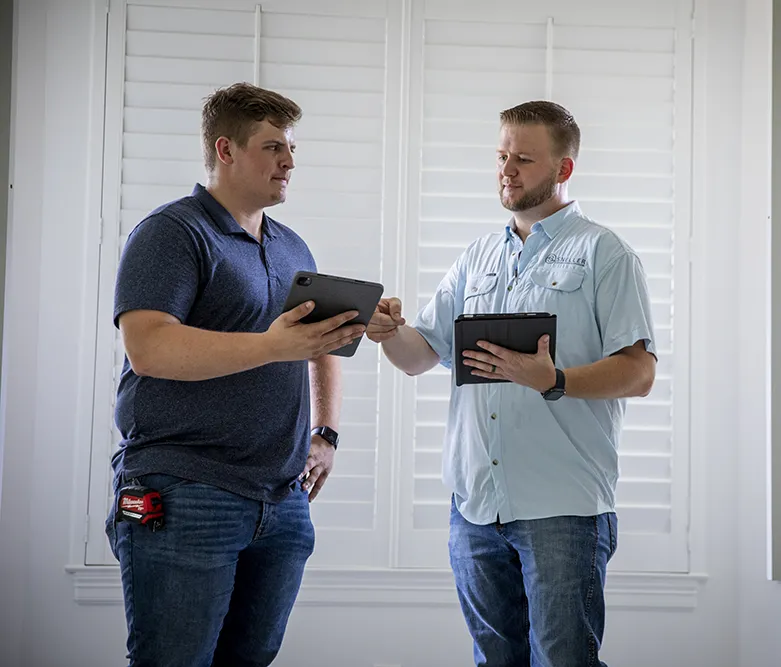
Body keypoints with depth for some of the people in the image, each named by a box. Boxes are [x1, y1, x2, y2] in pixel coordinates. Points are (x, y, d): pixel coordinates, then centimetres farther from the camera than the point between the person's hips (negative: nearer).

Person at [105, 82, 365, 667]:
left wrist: (326, 434, 16)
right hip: (185, 499, -7)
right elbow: (147, 348, -20)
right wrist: (273, 347, -27)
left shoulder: (293, 248, 19)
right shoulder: (172, 233, -5)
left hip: (284, 501, 7)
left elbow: (323, 345, 31)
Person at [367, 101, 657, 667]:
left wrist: (552, 381, -26)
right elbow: (421, 354, 15)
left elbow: (638, 372, -10)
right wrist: (390, 331, -8)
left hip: (562, 506, -5)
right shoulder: (479, 257, 17)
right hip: (475, 501, 6)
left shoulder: (603, 253, -1)